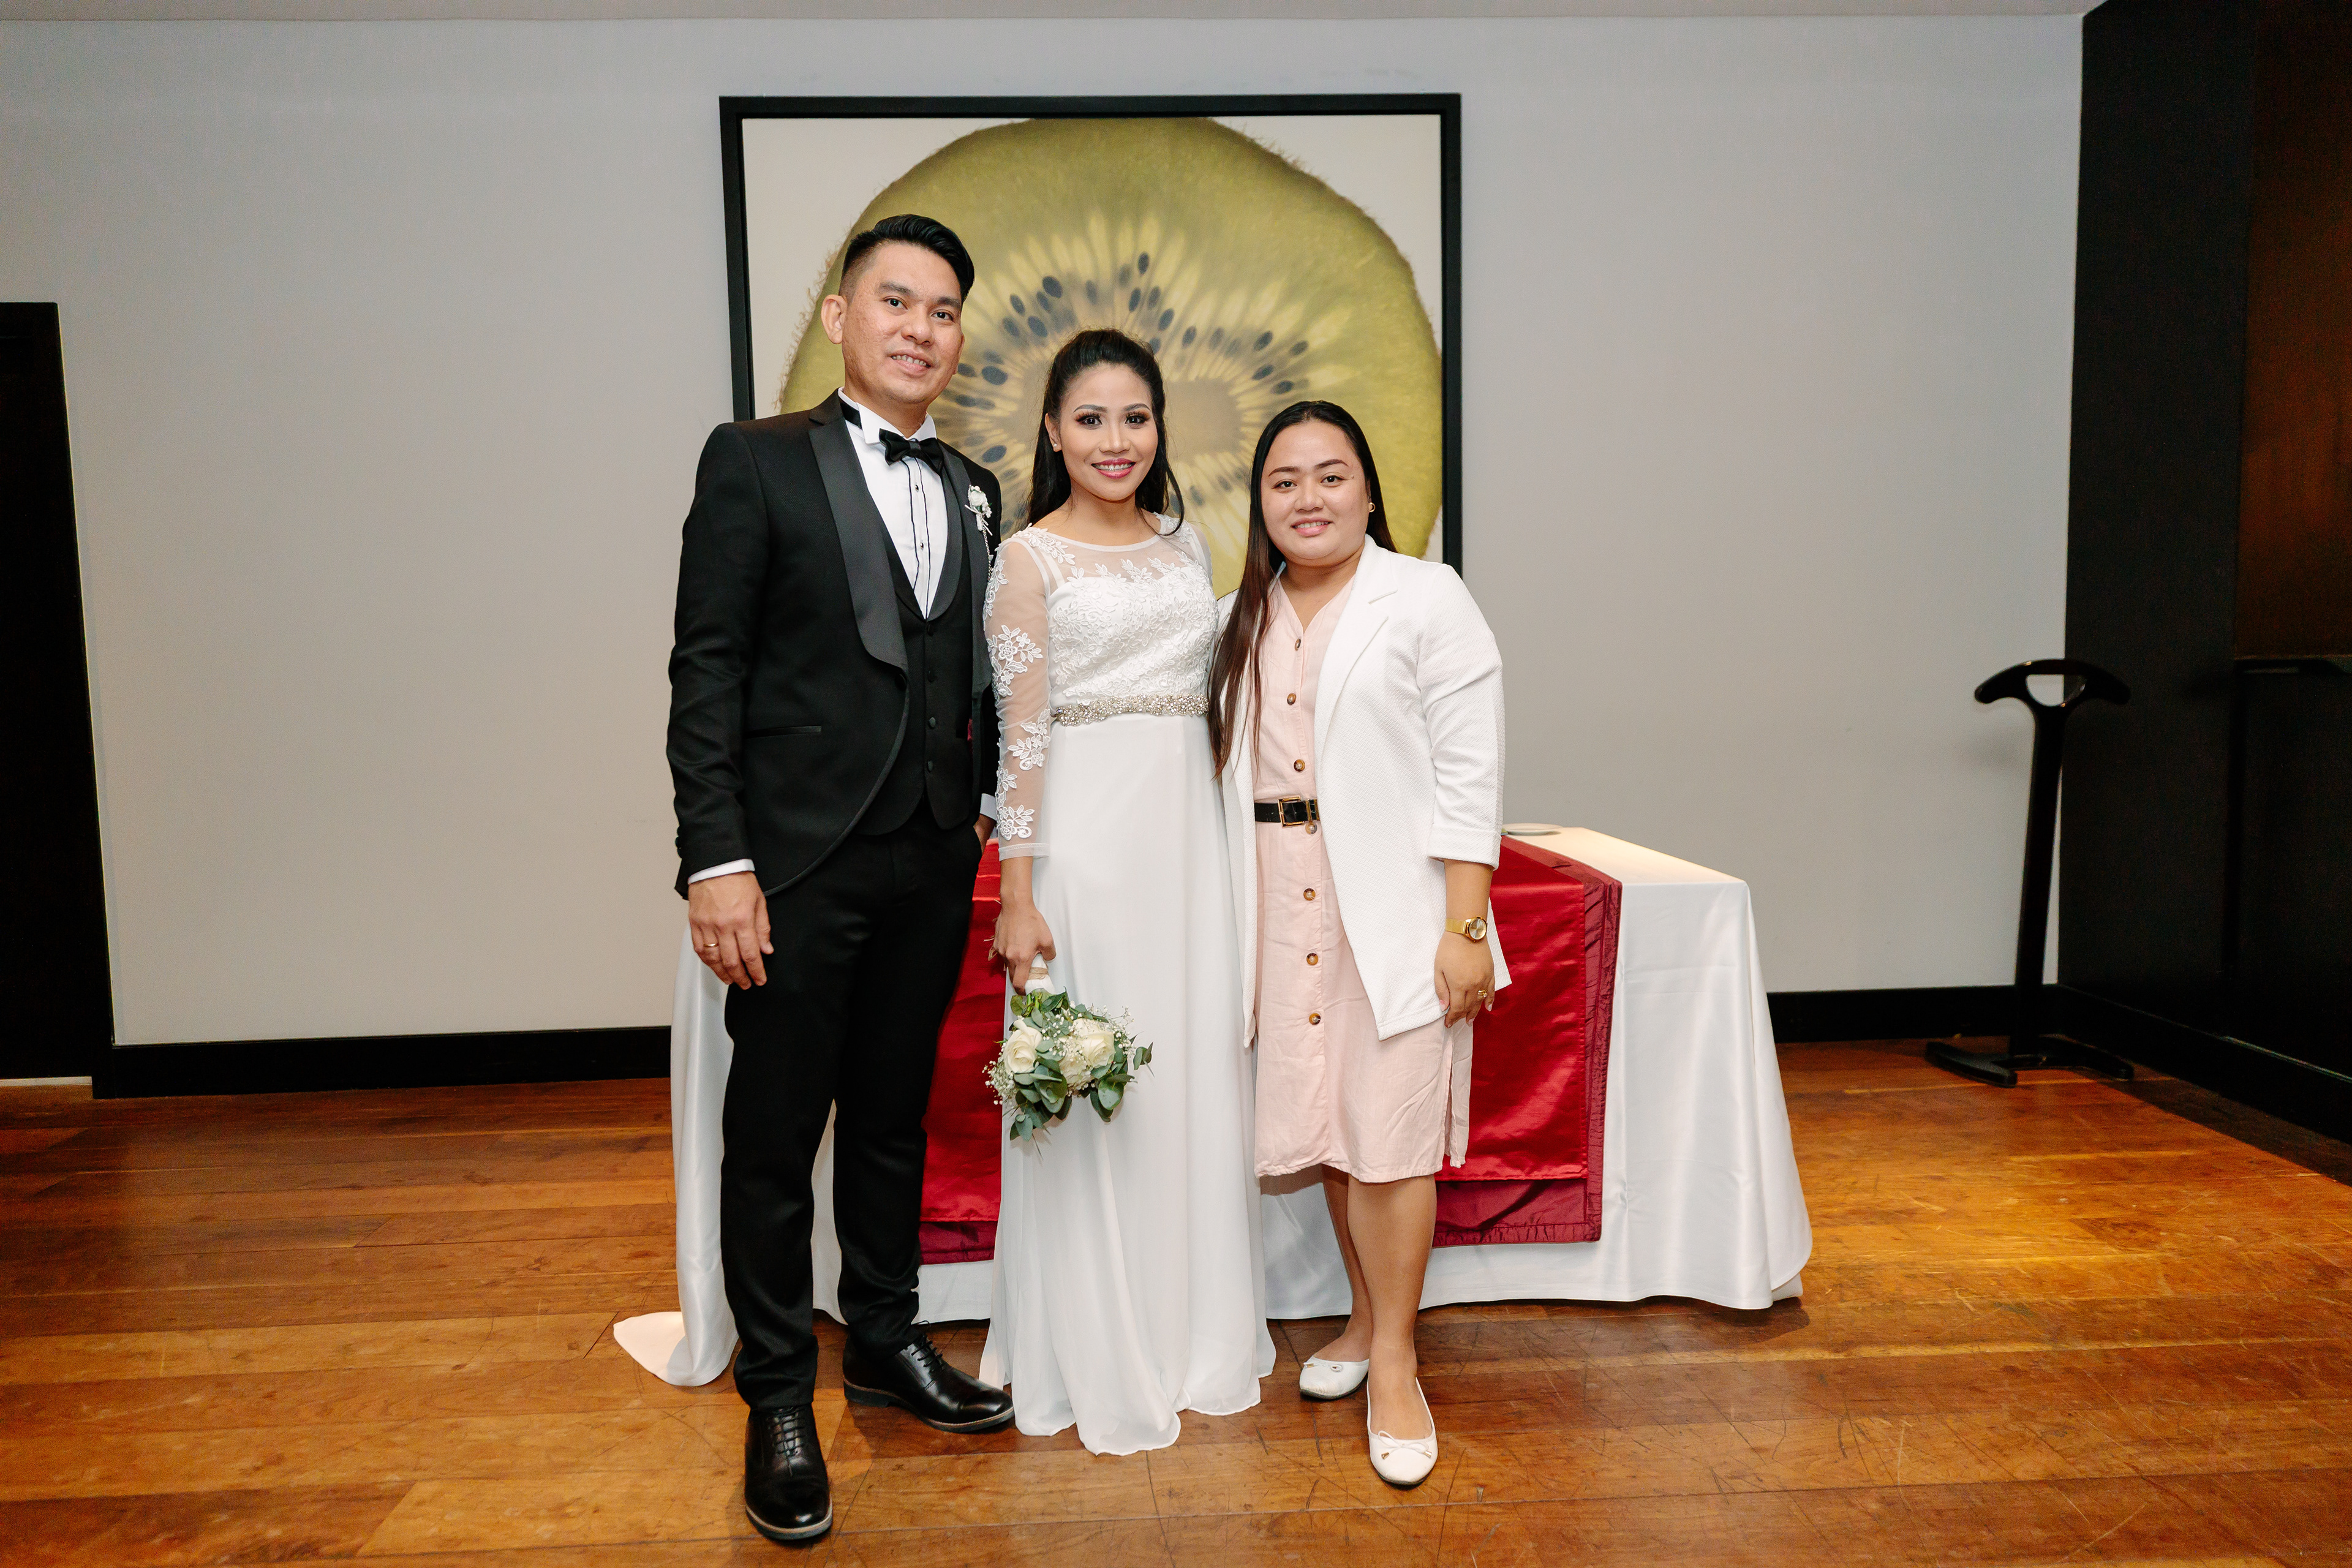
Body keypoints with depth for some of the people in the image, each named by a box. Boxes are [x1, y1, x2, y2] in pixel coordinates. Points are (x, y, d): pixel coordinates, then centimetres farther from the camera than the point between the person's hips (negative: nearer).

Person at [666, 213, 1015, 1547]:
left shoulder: (972, 492, 11)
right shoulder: (757, 460, -3)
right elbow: (707, 671, -9)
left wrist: (987, 818, 7)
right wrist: (715, 859, -15)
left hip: (934, 865, 5)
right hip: (801, 862, -4)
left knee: (895, 1120, 17)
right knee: (774, 1138, 6)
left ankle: (888, 1344, 35)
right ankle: (779, 1400, 23)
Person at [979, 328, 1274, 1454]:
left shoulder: (1185, 544, 13)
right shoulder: (1029, 557, -2)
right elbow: (1021, 734, -7)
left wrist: (1231, 842, 9)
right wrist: (1019, 898, -11)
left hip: (1192, 828, 5)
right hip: (1086, 837, -5)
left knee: (1197, 1075, 10)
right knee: (1089, 1089, 2)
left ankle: (1198, 1330, 28)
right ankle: (1096, 1360, 20)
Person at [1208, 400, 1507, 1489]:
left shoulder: (1425, 599, -3)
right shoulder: (1243, 620, 13)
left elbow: (1469, 775, -8)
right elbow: (1229, 773, 14)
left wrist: (1464, 928, -14)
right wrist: (1229, 920, 7)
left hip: (1392, 903, -5)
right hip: (1284, 904, 5)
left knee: (1388, 1132, -3)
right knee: (1324, 1119, 11)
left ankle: (1394, 1360, 13)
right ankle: (1365, 1317, 30)